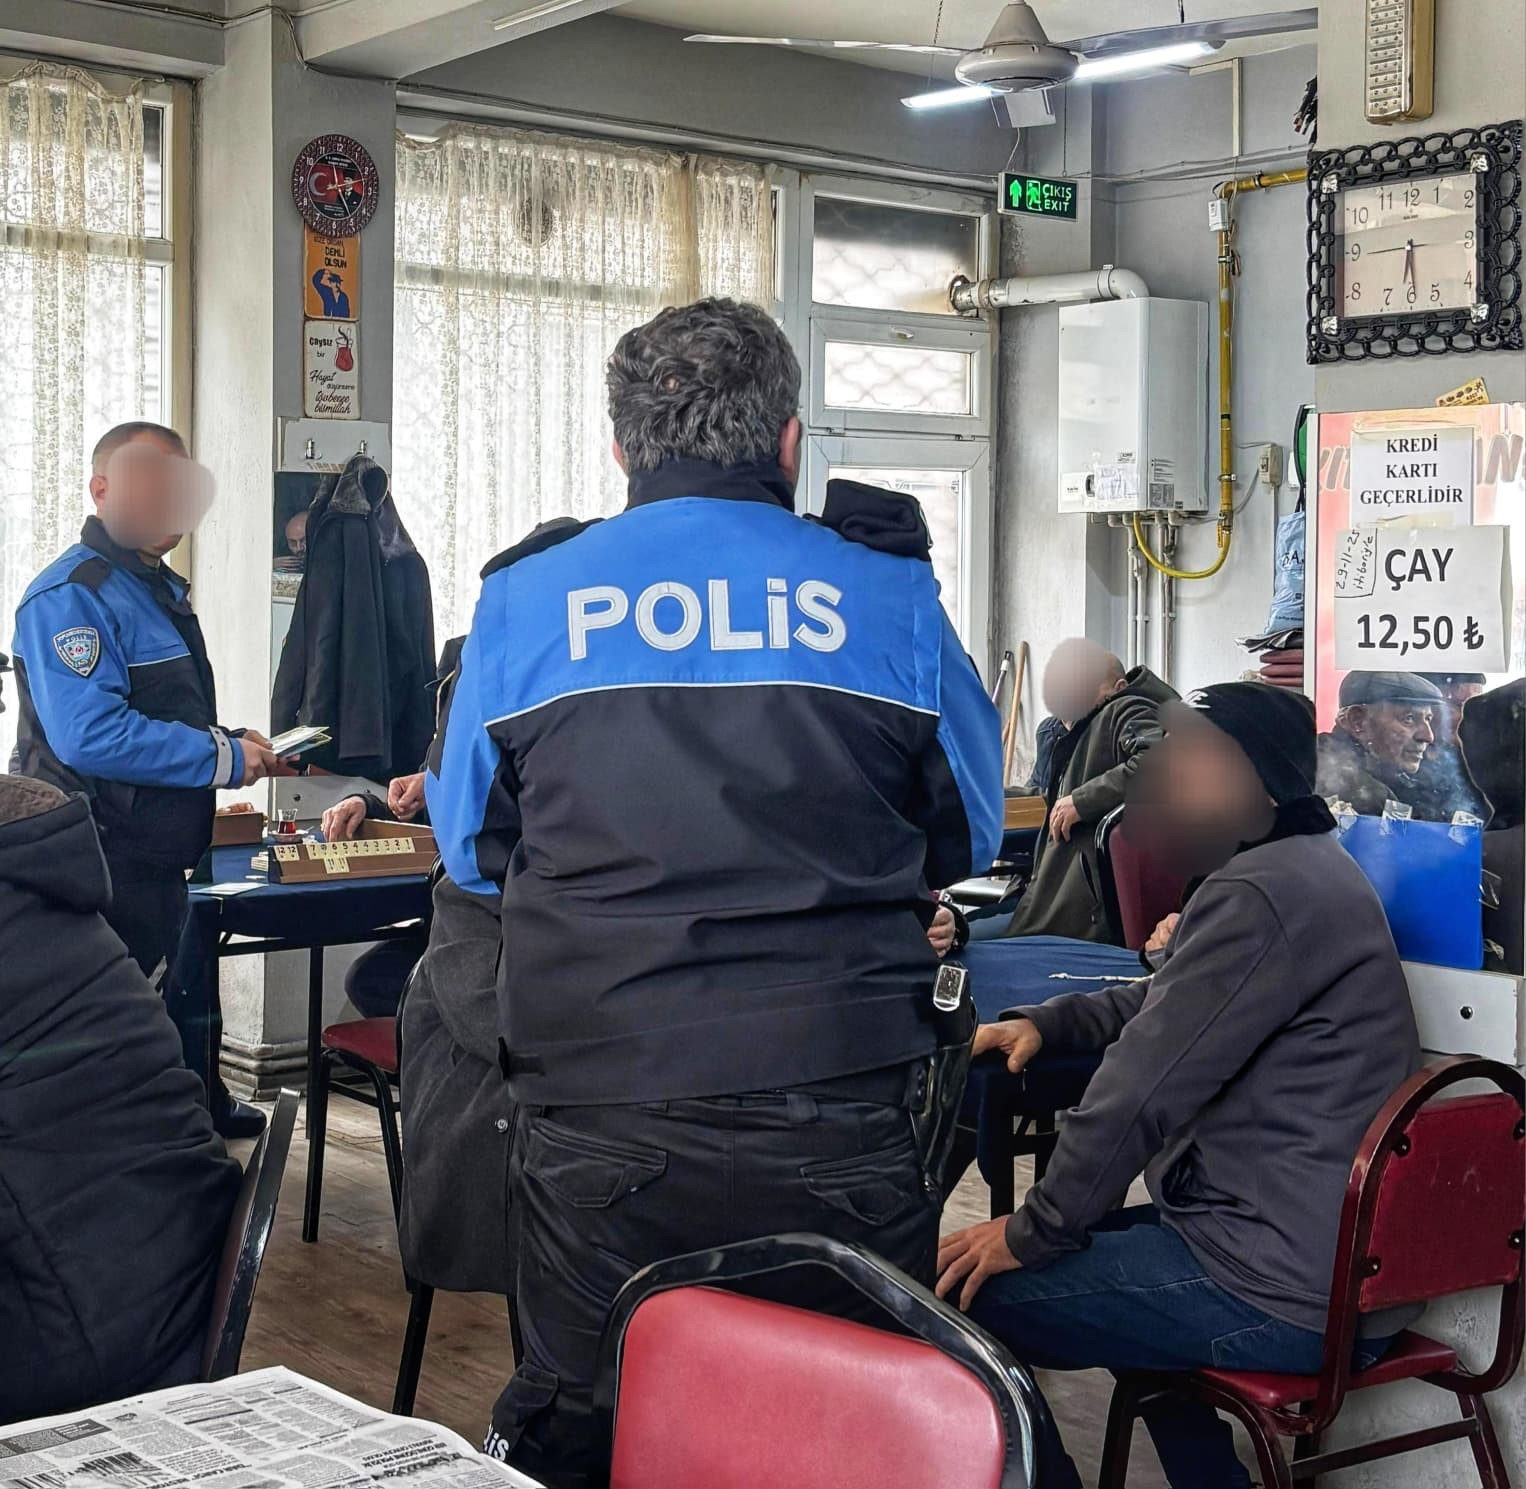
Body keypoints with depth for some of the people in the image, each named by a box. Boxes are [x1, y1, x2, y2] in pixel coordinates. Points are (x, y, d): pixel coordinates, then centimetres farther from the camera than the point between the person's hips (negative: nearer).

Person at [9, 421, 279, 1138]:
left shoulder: (163, 589, 15)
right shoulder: (71, 595, -18)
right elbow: (92, 737, -29)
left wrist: (238, 746, 7)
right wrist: (224, 758, -22)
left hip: (157, 862, 10)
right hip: (103, 867, -10)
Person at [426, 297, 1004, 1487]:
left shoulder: (526, 597, 4)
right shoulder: (887, 592, 3)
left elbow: (472, 851, 16)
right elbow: (970, 838, 15)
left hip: (599, 1129, 1)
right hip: (841, 1121, 0)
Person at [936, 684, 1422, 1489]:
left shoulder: (1262, 891, -19)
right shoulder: (1302, 870, 15)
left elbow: (1144, 1091, -20)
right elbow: (1169, 1004, 29)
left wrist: (1034, 1232, -8)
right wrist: (1046, 1022, 17)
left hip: (1286, 1288, -11)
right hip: (1338, 1258, 11)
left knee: (958, 1298, -7)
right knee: (1101, 1240, 33)